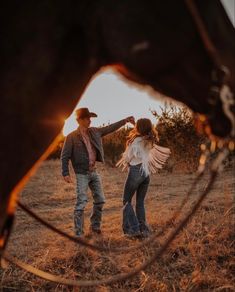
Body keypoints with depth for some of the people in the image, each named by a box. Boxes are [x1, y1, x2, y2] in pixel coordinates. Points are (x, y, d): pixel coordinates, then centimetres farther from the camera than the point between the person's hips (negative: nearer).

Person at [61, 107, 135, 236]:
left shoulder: (94, 131, 6)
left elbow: (110, 128, 14)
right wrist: (65, 173, -16)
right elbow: (64, 156, -10)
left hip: (94, 172, 6)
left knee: (100, 200, 10)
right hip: (82, 174, -6)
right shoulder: (72, 137, -10)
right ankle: (78, 233, 3)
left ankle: (95, 226, 27)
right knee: (81, 203, -7)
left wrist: (125, 120, 11)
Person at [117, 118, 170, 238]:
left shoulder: (136, 140, -12)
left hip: (135, 172, -6)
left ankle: (133, 229, -1)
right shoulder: (151, 142, 7)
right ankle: (143, 229, 11)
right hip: (146, 173, 6)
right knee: (140, 202, 13)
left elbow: (128, 157, -6)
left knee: (127, 201, 6)